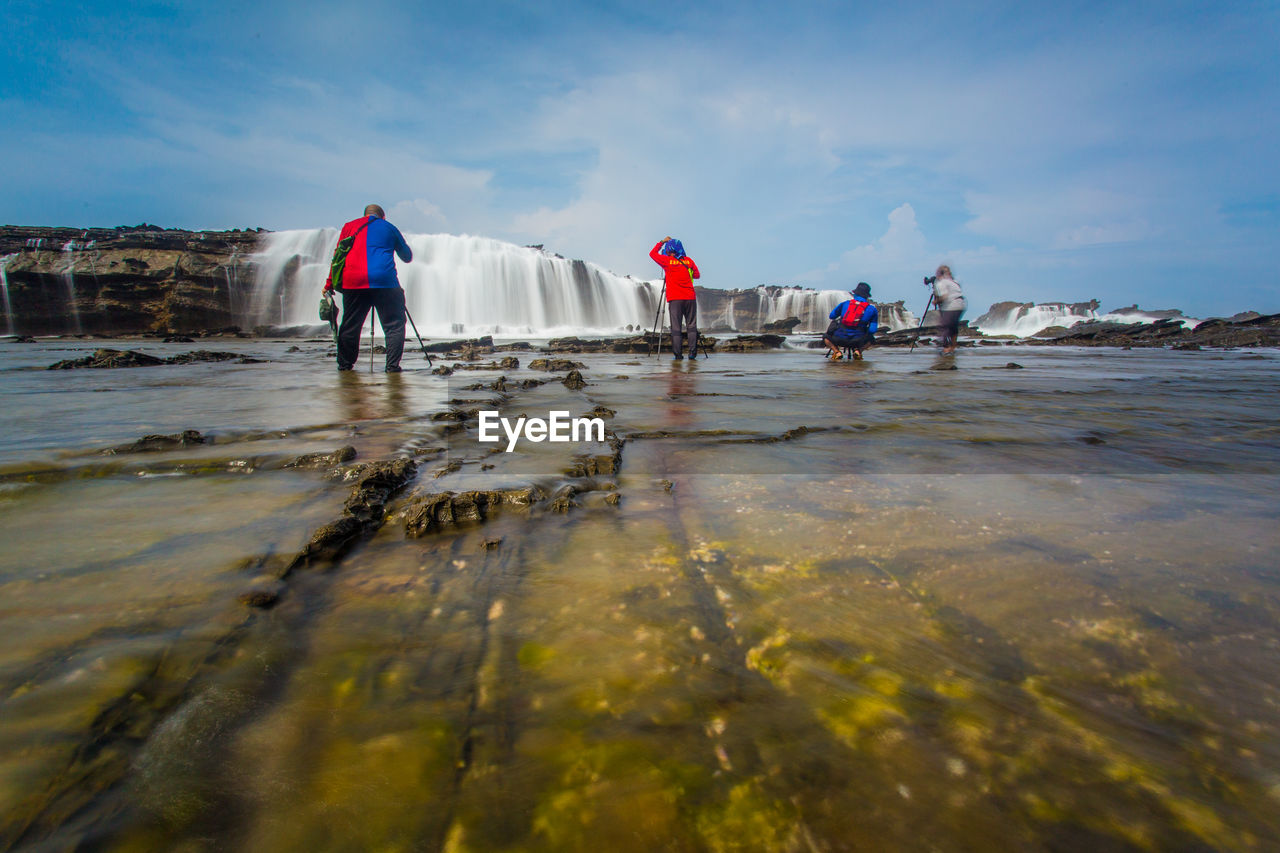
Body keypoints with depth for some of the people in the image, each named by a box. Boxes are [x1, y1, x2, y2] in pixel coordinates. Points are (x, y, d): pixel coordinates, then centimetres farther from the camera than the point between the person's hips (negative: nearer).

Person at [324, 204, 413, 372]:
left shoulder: (349, 226, 21)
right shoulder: (390, 228, 18)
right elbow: (407, 256, 25)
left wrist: (329, 284, 19)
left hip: (353, 282, 3)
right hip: (385, 282, -2)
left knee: (349, 326, 12)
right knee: (394, 326, 3)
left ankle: (344, 364, 19)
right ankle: (392, 365, -6)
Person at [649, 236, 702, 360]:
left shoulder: (667, 261, -1)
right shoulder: (689, 261, 7)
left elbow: (652, 253, 14)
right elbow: (697, 275, 18)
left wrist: (662, 242, 21)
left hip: (675, 299, -2)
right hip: (690, 298, 2)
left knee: (676, 327, 0)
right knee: (691, 326, 7)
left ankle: (678, 354, -4)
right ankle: (692, 352, 2)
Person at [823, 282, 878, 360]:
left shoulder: (845, 303, 9)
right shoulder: (872, 309, 7)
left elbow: (831, 316, 19)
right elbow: (872, 330, 4)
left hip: (839, 339, 0)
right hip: (857, 341, 0)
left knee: (826, 337, 31)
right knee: (870, 339, 32)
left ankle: (836, 351, 4)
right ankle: (858, 350, 4)